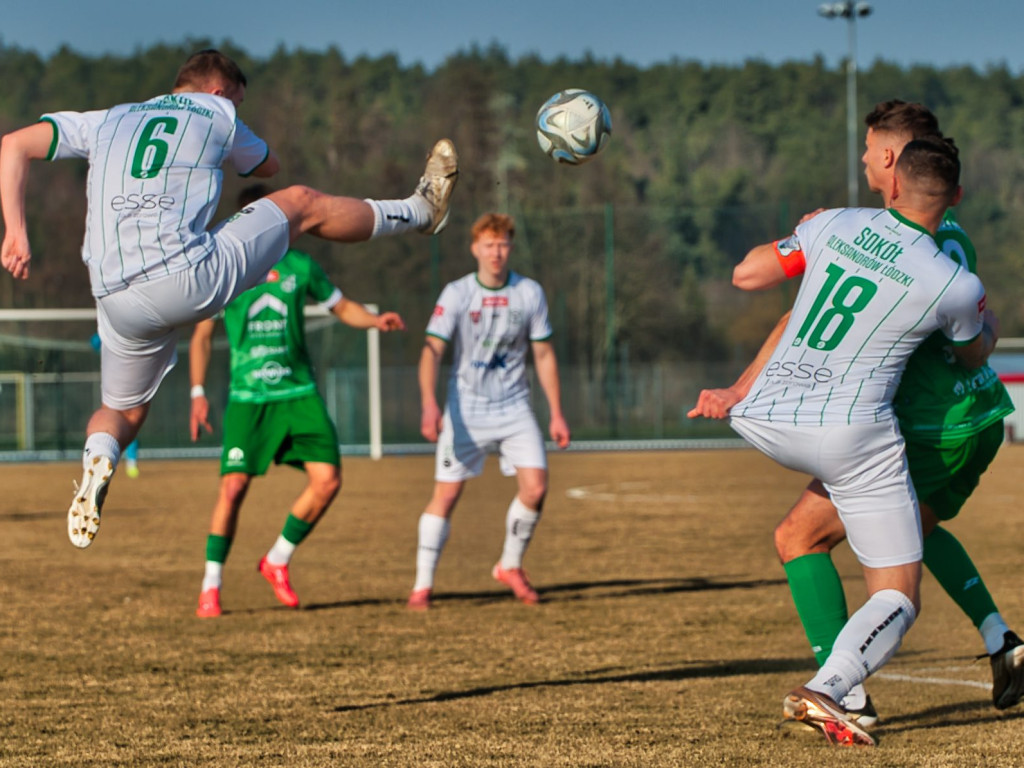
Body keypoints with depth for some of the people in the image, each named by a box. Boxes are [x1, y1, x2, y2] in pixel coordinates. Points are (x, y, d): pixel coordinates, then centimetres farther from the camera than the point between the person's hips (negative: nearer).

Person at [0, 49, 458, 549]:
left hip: (119, 301, 3)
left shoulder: (106, 120, 21)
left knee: (122, 412, 24)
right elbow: (268, 166, 35)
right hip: (193, 278, -3)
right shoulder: (216, 113, 14)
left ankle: (98, 456, -10)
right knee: (302, 203, 17)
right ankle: (419, 211, 36)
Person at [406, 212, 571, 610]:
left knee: (535, 487, -11)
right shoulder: (456, 294, -9)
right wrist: (429, 405, -31)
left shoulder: (530, 293, -1)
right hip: (465, 409, -2)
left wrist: (557, 413, 5)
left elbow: (544, 355, 7)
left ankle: (511, 566, 12)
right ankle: (423, 584, 5)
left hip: (514, 406, 2)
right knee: (446, 492, -5)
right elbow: (432, 351, -16)